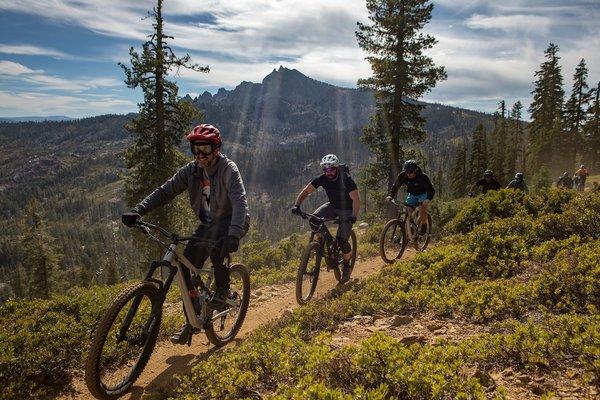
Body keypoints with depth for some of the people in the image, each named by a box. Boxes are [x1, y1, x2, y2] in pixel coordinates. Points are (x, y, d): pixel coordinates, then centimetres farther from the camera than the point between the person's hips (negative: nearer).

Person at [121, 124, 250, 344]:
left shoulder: (228, 169, -22)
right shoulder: (191, 171, -5)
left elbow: (240, 201, -36)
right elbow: (165, 191, -9)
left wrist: (234, 234, -51)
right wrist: (137, 211, -24)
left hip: (231, 222, -5)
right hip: (209, 224, 6)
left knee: (215, 247, -37)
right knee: (187, 267, -6)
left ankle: (223, 289, -8)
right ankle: (191, 321, 10)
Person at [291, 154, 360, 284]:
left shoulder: (346, 179, -27)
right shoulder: (322, 179, -15)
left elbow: (356, 199, -35)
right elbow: (306, 191, -12)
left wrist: (353, 216, -52)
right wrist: (296, 205, -28)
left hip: (346, 210, -4)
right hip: (332, 206, 5)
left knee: (342, 239, -16)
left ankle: (346, 266, 10)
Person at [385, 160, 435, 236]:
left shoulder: (423, 177, -31)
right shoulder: (402, 176, -23)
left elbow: (431, 190, -31)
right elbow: (396, 186, -15)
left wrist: (428, 199, -50)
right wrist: (390, 195, -33)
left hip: (423, 194, -3)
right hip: (412, 194, 3)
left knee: (422, 210, -26)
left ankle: (423, 225, 0)